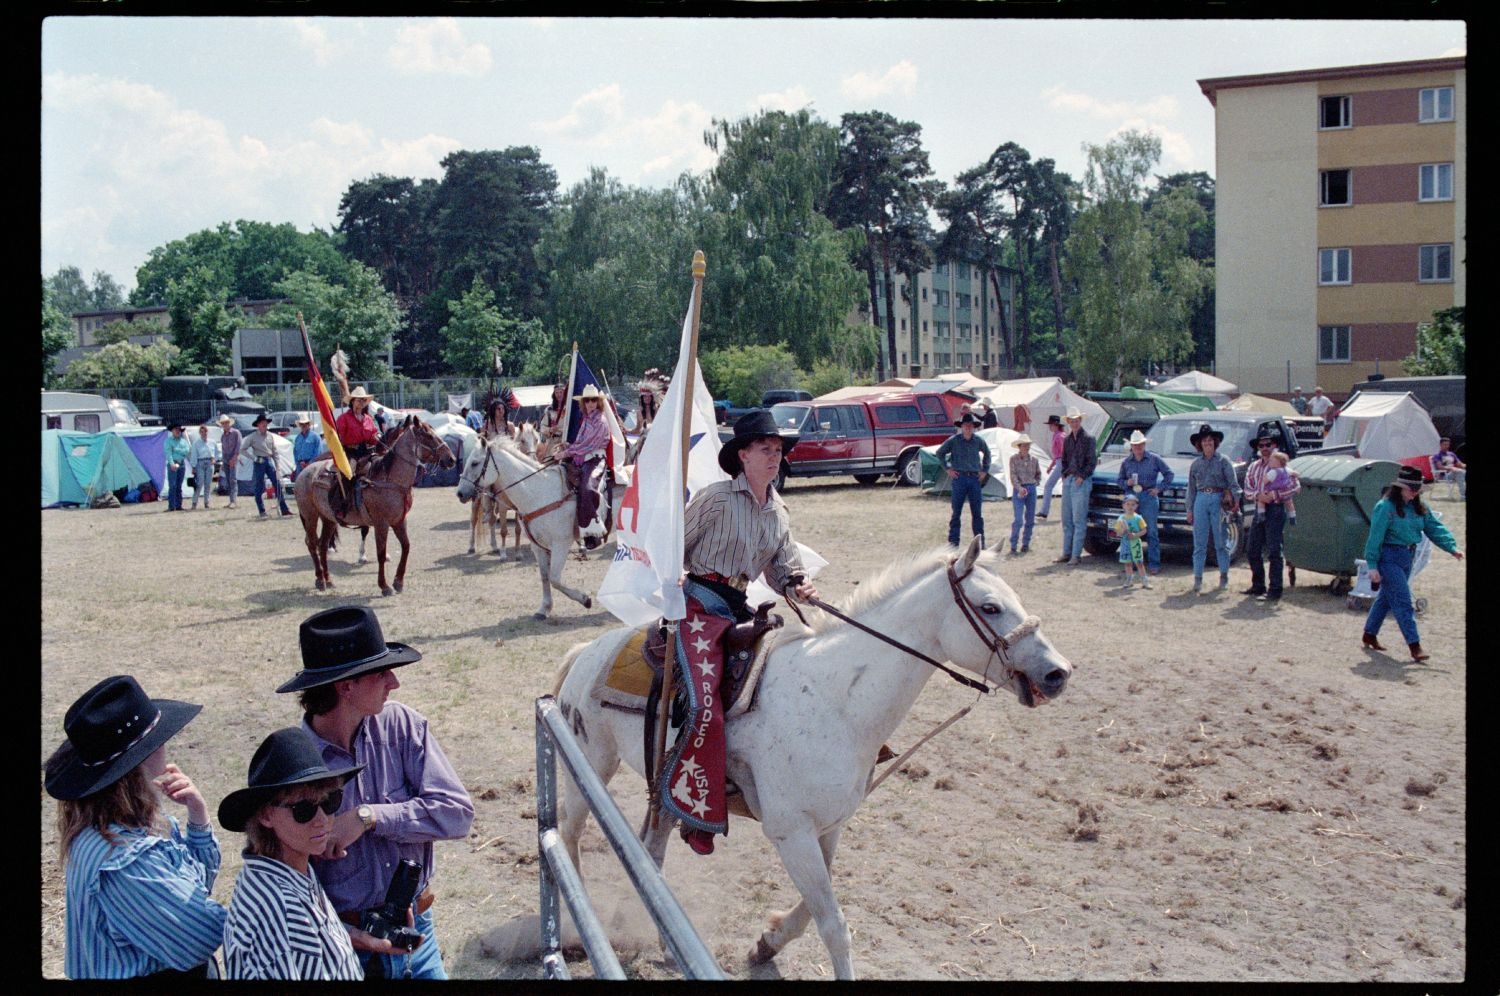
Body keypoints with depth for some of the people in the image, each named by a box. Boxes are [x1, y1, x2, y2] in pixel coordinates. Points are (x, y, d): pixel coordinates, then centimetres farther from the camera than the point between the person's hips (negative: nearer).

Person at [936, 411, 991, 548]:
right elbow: (940, 453, 7)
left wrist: (985, 470, 16)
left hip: (975, 478, 3)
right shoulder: (954, 440, -2)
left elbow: (987, 453, 25)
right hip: (959, 478, -3)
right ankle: (953, 541, 5)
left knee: (977, 512, 5)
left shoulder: (978, 441, 7)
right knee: (956, 512, 0)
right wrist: (948, 469, 2)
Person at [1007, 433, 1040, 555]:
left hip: (1032, 489, 4)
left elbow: (1038, 474, 20)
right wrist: (1020, 488, -24)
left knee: (1030, 518, 7)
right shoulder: (1014, 459, -3)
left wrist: (1033, 482, 2)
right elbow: (1013, 476, -11)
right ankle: (1013, 546, -6)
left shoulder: (1033, 460, 8)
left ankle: (1026, 543, 19)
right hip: (1018, 489, -4)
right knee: (1018, 519, -11)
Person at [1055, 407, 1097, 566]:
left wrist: (1082, 477, -13)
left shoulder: (1087, 439, -4)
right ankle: (1067, 553, 14)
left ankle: (1076, 555, -6)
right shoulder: (1067, 439, 15)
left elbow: (1092, 462, -8)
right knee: (1067, 520, 8)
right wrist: (1064, 475, 9)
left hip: (1081, 482, -7)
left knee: (1079, 520, -7)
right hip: (1068, 481, 7)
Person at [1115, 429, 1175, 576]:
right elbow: (1118, 479, 16)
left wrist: (1159, 488, -1)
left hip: (1148, 497, -3)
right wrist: (1127, 483, -5)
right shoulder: (1126, 462, 11)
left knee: (1151, 531, -6)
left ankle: (1154, 564, -3)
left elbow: (1168, 473, 8)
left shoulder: (1154, 459, 3)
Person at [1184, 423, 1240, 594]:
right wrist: (1189, 509, 10)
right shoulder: (1196, 463, 12)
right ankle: (1197, 579, 3)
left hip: (1219, 500, -3)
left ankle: (1224, 576, 13)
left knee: (1220, 541, 3)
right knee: (1199, 543, 1)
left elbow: (1233, 483, -2)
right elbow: (1191, 488, 14)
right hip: (1201, 500, 3)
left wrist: (1235, 501, -14)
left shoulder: (1223, 460, 2)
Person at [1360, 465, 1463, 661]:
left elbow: (1434, 527, 4)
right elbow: (1375, 536, -16)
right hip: (1389, 557, -8)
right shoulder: (1385, 507, -16)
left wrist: (1452, 547, -10)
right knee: (1403, 601, -10)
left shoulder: (1418, 508, 7)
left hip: (1406, 557, 8)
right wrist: (1372, 565, -18)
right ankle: (1414, 646, -10)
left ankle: (1369, 635, 30)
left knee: (1386, 597, 17)